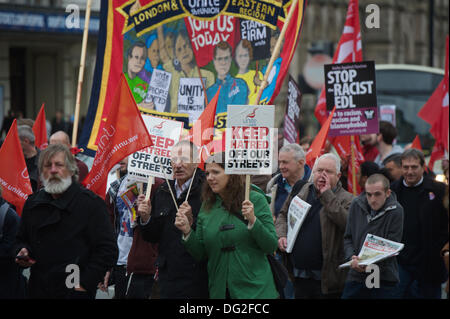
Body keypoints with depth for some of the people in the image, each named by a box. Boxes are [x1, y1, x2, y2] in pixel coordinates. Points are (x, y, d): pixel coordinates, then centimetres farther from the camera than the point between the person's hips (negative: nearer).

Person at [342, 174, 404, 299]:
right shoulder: (356, 205, 3)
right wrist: (351, 257, -11)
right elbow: (348, 238, 9)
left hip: (384, 279, -3)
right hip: (356, 276, 4)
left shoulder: (395, 211, -9)